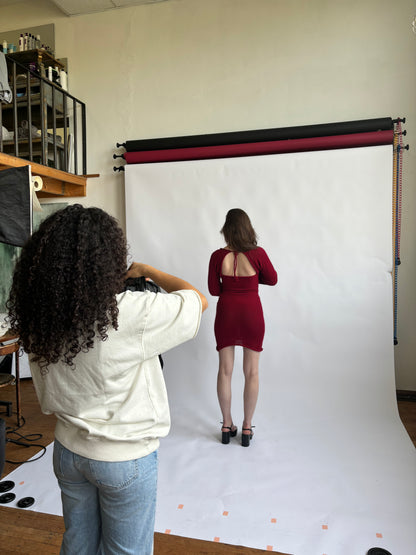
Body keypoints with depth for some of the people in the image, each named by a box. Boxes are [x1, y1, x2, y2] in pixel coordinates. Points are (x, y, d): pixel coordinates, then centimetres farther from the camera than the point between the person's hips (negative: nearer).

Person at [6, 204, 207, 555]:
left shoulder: (39, 316, -12)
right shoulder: (130, 314, -30)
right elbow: (198, 300, -15)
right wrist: (146, 270, -3)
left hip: (68, 450, 5)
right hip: (125, 459, -5)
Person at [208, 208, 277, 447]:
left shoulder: (218, 256, -11)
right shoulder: (258, 254, -14)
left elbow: (214, 289, -3)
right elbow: (273, 279, 1)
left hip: (226, 313, 1)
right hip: (251, 313, -1)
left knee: (225, 370, 13)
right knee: (252, 371, 11)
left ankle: (227, 425, 24)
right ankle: (247, 427, 21)